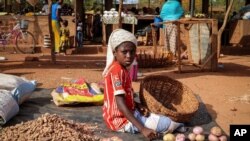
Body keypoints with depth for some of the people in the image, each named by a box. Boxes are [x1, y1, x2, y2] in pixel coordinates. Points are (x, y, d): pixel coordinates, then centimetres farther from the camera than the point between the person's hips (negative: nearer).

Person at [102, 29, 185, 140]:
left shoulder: (121, 69, 7)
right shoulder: (117, 70, -23)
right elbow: (120, 103, -31)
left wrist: (138, 107, -2)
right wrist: (142, 128, -34)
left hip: (126, 114, 10)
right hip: (122, 120, -10)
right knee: (167, 123, -7)